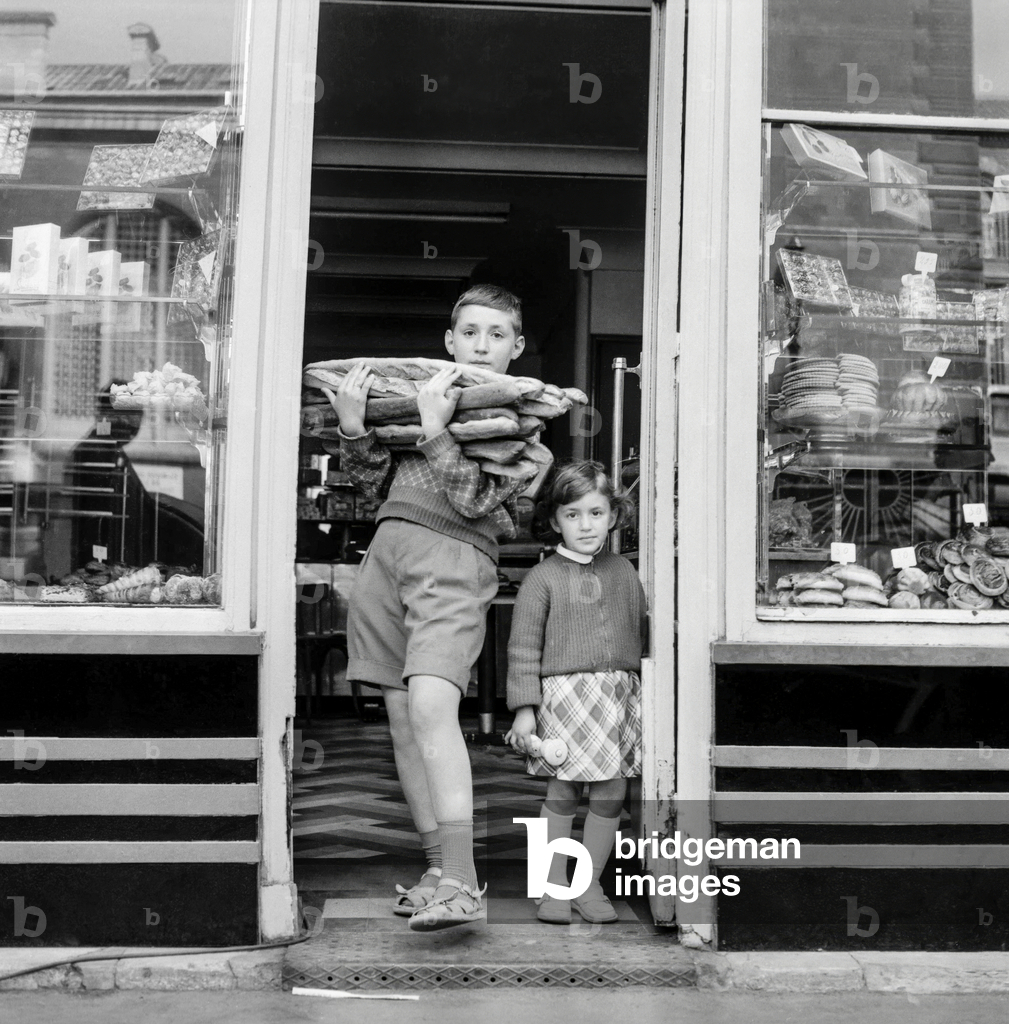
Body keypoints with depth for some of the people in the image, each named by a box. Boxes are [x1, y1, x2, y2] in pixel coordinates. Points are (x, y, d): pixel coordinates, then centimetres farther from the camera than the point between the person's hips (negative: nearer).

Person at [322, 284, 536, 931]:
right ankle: (439, 870, 13)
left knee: (431, 705, -22)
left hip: (455, 560, -6)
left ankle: (463, 883, -23)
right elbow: (378, 483, 17)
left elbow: (475, 501, -5)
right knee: (403, 717, 4)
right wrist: (354, 430, -1)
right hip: (389, 546, 6)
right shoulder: (419, 389, 22)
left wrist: (436, 431, -16)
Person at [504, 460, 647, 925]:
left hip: (620, 692, 4)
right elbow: (524, 648, -3)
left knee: (612, 792, 5)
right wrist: (524, 708, -8)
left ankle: (590, 883, 19)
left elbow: (641, 633, 20)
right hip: (565, 692, -4)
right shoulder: (543, 579, -1)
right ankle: (554, 886, 13)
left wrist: (641, 688, 18)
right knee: (562, 793, -1)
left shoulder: (624, 573, 12)